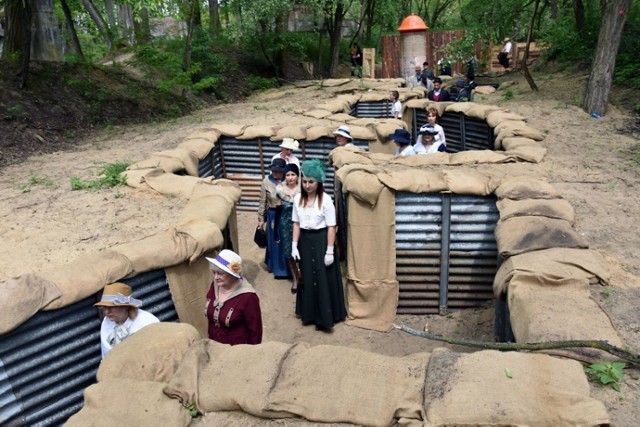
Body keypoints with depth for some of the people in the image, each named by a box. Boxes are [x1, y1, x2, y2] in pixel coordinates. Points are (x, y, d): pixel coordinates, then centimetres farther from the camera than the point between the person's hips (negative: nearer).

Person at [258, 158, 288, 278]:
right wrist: (261, 219, 0)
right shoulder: (266, 182, -9)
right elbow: (262, 202, -2)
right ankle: (274, 265, 34)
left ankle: (286, 266, 30)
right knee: (274, 241, 14)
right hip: (273, 215, 0)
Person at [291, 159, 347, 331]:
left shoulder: (326, 200, -13)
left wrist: (329, 251, -13)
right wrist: (294, 246, 1)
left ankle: (325, 317, 16)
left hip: (321, 241, -4)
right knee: (307, 279, 13)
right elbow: (296, 224, 5)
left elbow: (331, 227, -12)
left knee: (323, 279, 3)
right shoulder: (298, 198, 0)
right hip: (305, 241, 4)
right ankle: (309, 313, 28)